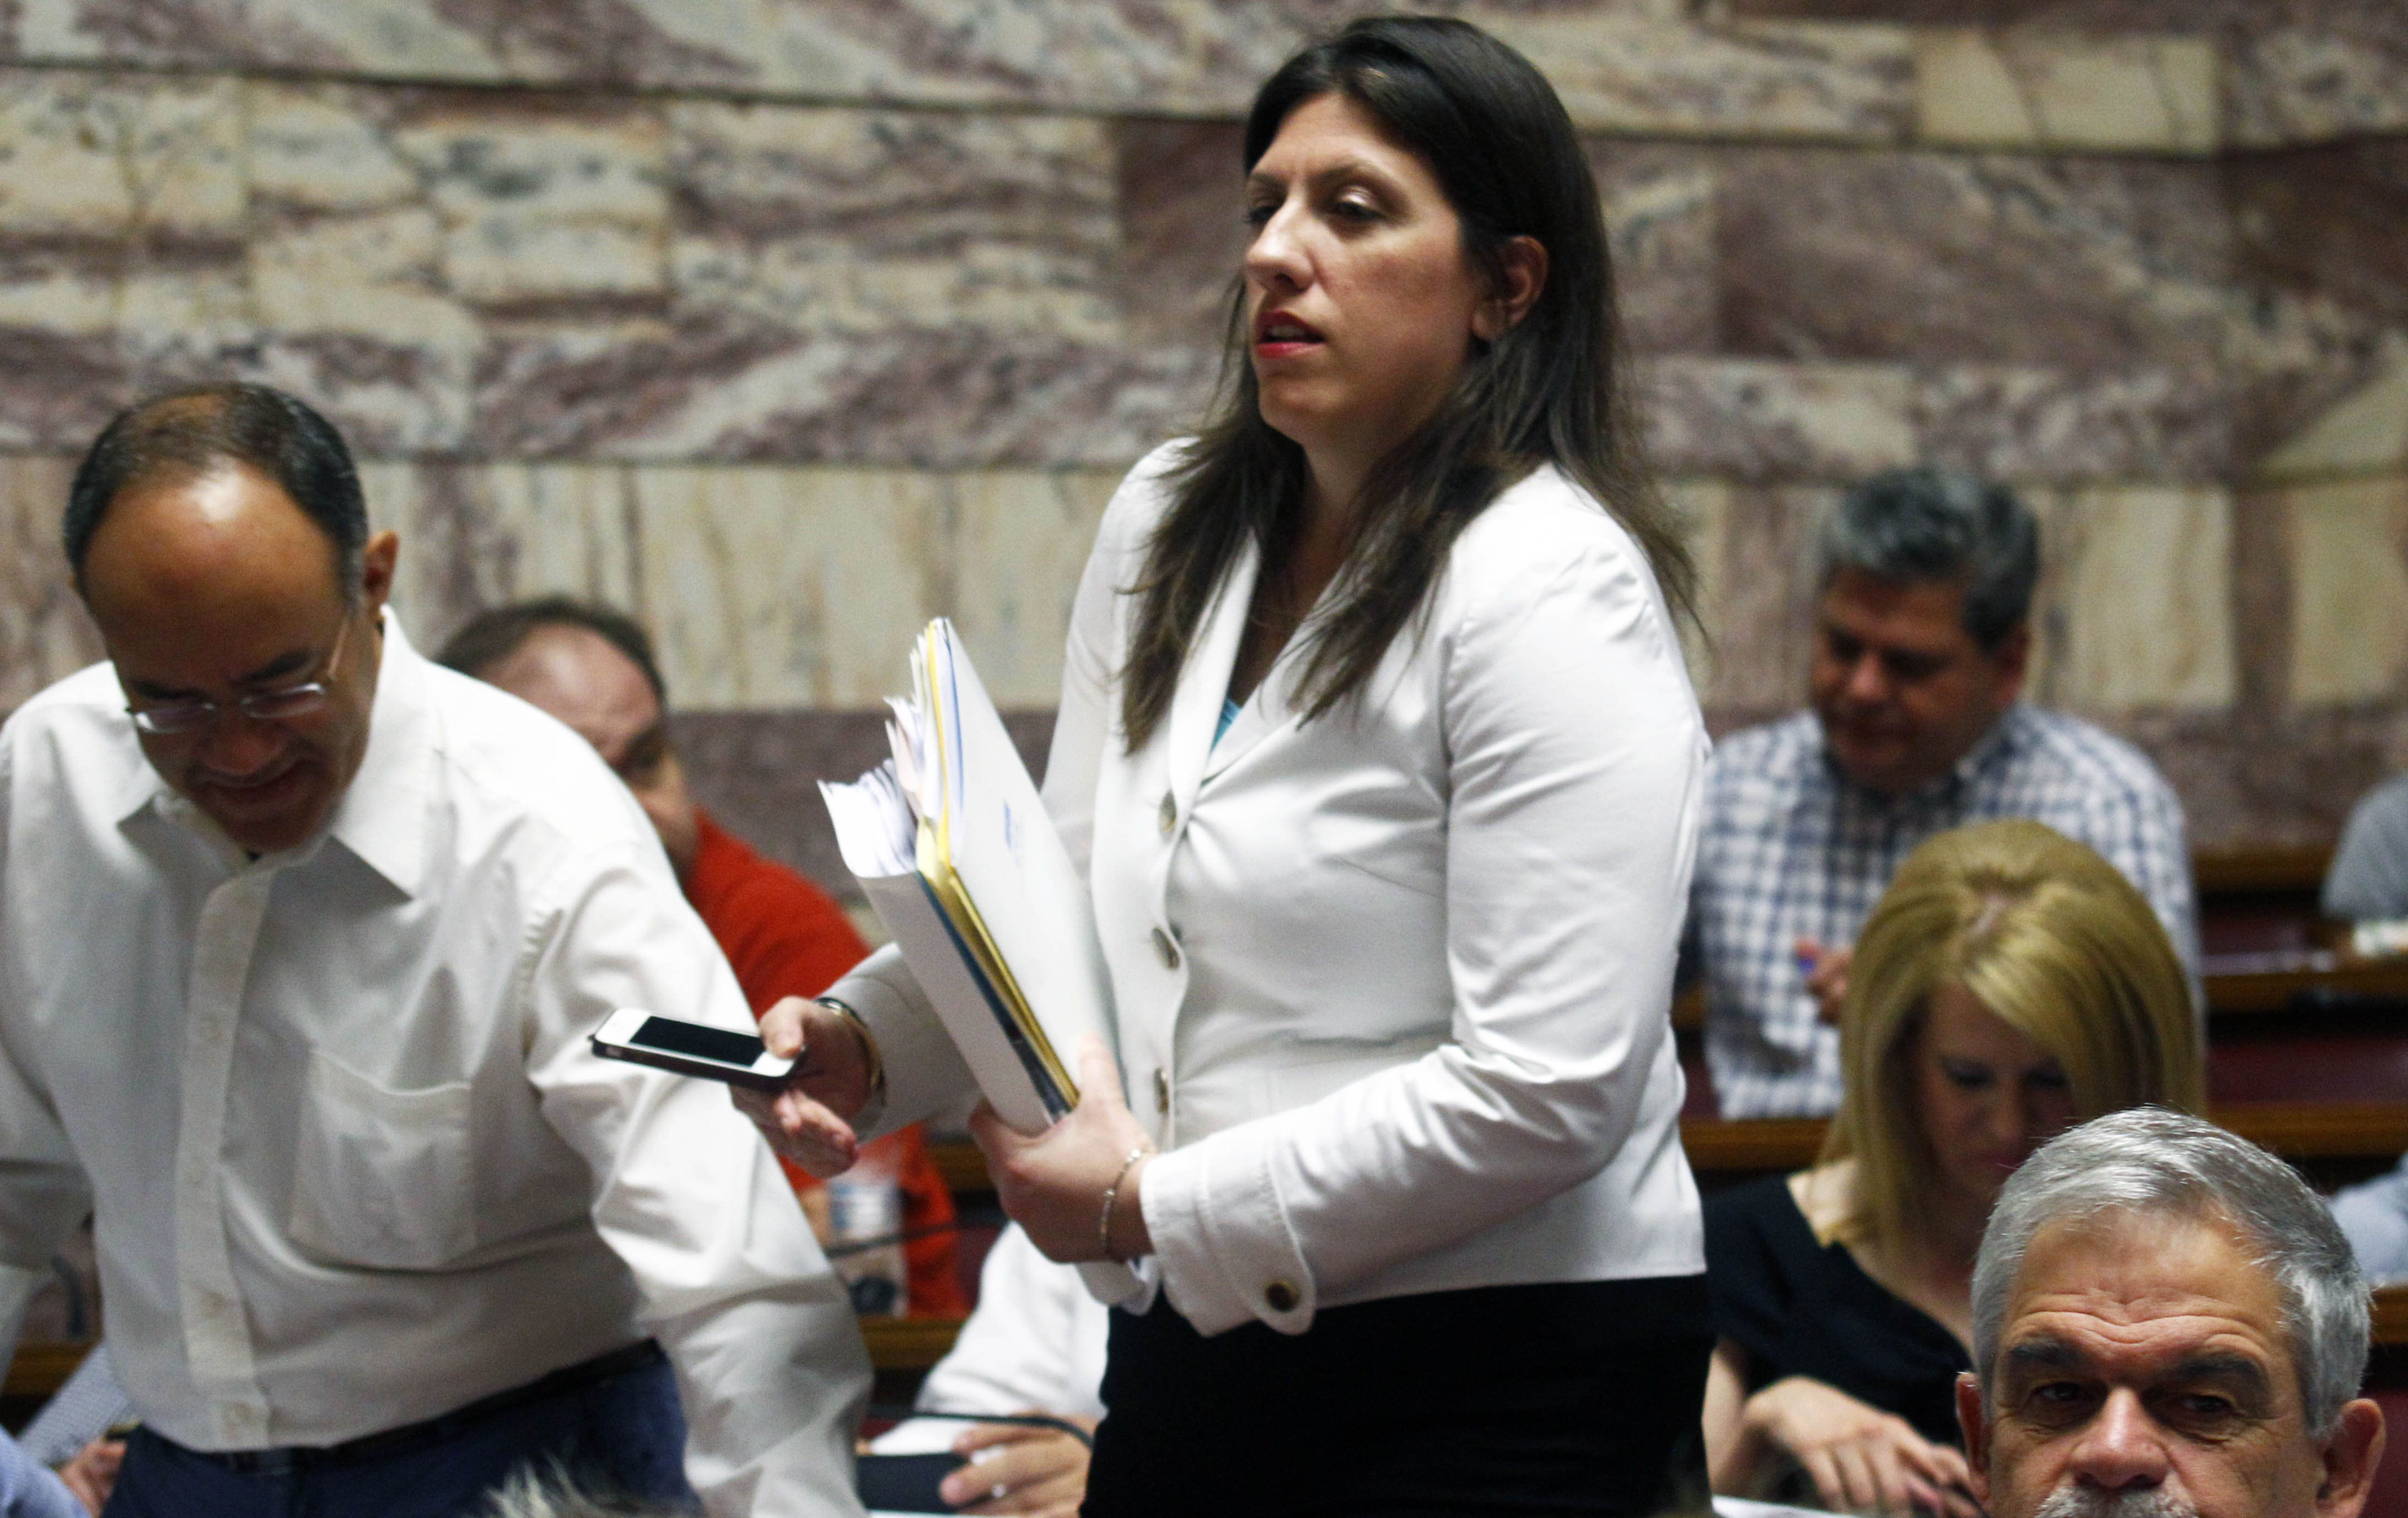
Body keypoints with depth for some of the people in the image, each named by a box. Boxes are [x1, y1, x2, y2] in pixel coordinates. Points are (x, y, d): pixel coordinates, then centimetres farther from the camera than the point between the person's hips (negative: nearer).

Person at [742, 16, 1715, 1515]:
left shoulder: (1550, 592, -17)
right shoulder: (1168, 526, 8)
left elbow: (1547, 1092, -22)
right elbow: (1072, 889, 15)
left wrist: (1153, 1205, -18)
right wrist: (862, 1036, -5)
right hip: (1199, 1341, 7)